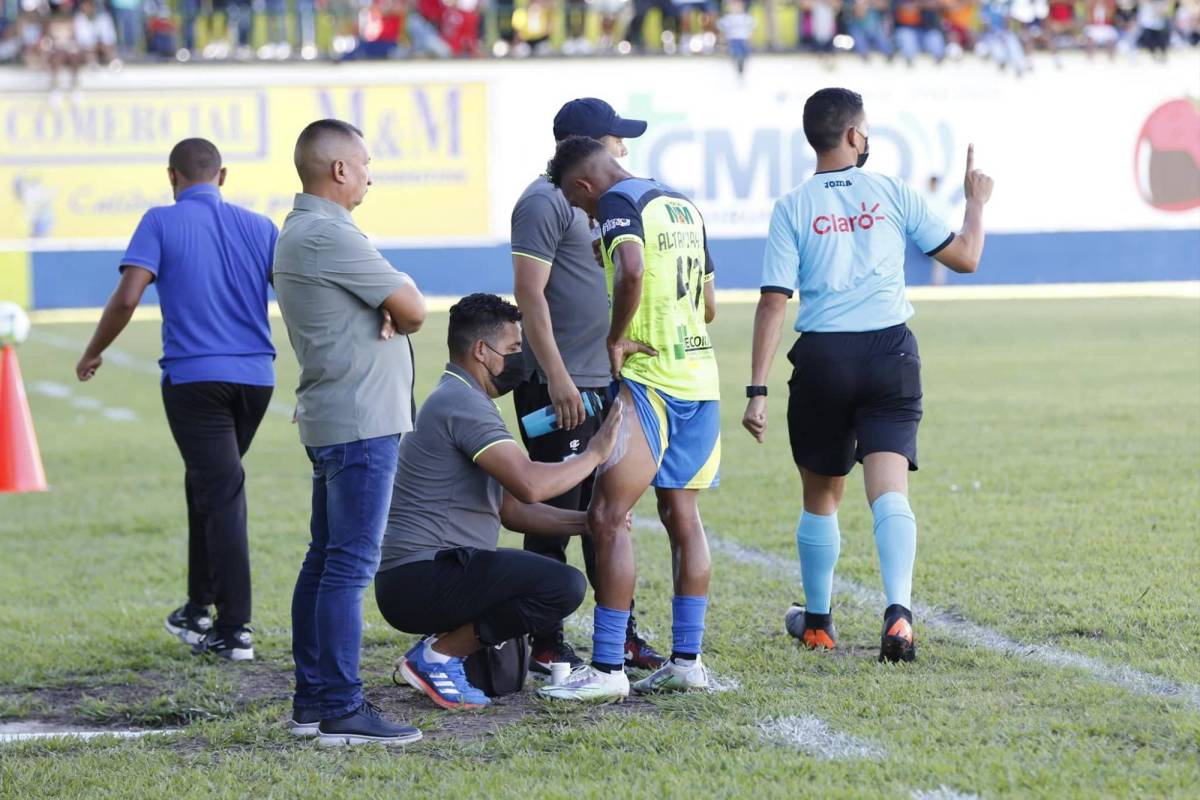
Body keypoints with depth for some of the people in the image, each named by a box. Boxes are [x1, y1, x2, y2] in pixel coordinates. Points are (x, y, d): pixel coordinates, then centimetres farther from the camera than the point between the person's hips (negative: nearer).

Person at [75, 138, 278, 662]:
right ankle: (199, 609, 27)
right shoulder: (259, 227, 9)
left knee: (220, 494, -4)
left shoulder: (161, 223, -2)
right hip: (255, 377, 4)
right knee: (209, 484, 21)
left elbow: (127, 297, -12)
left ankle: (233, 629, -7)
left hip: (194, 378, -4)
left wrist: (93, 354, 3)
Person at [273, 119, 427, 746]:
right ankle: (342, 710, -12)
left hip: (327, 421, 11)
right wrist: (400, 314, 9)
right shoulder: (329, 236, -16)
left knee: (324, 561, 12)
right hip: (361, 421, -11)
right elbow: (413, 310, -13)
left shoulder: (297, 233, 17)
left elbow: (395, 305, 14)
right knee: (351, 564, -11)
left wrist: (391, 314, -8)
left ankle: (311, 700, 16)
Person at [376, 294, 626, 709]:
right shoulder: (462, 402, -12)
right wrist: (594, 454, -10)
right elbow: (529, 484, -25)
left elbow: (512, 509, 22)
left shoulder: (458, 401, 21)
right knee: (565, 585, -21)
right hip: (421, 578, -11)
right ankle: (439, 655, -13)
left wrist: (585, 521, 9)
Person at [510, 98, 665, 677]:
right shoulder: (545, 202, -11)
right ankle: (546, 646, 0)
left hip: (605, 384, 9)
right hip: (560, 386, -9)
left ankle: (621, 636, 17)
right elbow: (530, 294, -17)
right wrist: (558, 377, -21)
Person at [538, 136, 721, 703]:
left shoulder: (619, 203, -8)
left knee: (607, 517, -8)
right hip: (701, 379, 9)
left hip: (649, 380, -9)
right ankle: (687, 660, 12)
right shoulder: (684, 205, 18)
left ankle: (606, 668, -11)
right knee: (682, 516, 13)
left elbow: (631, 270, -29)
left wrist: (616, 338, -17)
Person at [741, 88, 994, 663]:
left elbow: (774, 302, -6)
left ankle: (817, 621, 29)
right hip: (891, 354, 0)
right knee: (889, 491, -7)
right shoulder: (893, 194, 2)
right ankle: (898, 610, -28)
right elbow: (965, 257, 10)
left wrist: (757, 389, -5)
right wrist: (976, 201, 29)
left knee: (821, 495, 16)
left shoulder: (793, 208, 0)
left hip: (823, 357, 0)